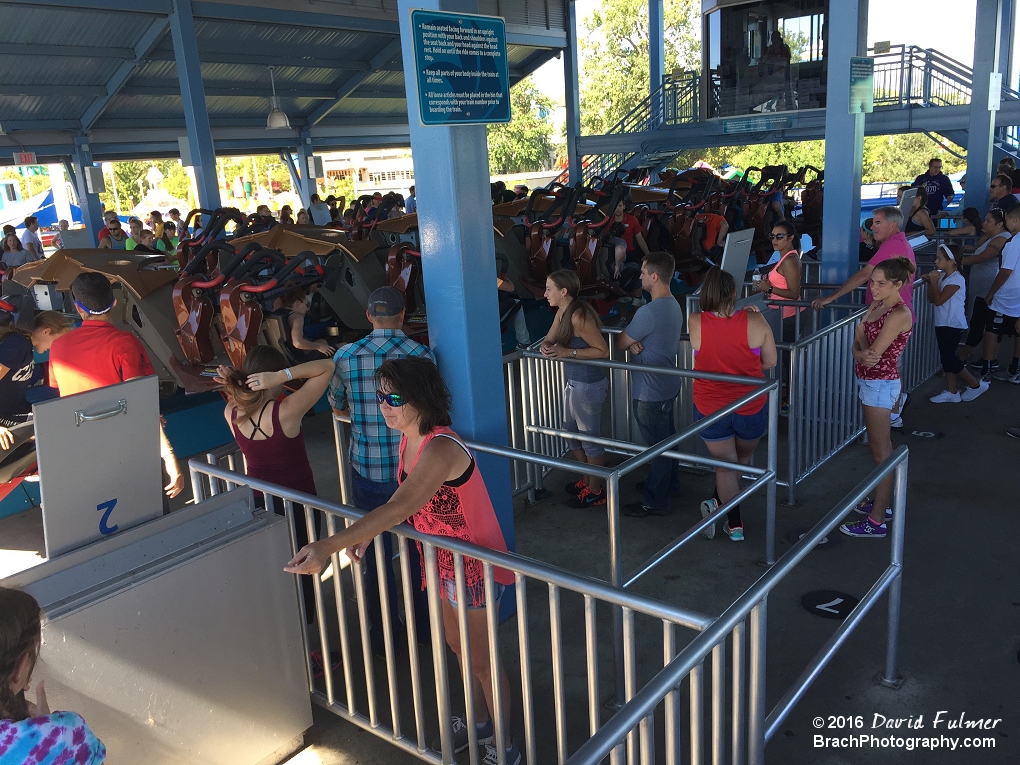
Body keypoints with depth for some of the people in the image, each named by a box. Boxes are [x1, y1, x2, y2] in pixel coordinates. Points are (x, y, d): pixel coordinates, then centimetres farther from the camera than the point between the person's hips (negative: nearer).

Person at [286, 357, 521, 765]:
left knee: (481, 658, 10)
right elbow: (406, 502, 6)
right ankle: (479, 721, 49)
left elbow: (400, 508, -44)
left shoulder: (441, 449, -32)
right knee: (457, 644, 25)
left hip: (475, 567, -9)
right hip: (443, 563, 9)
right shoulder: (410, 438, -4)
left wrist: (329, 545, -51)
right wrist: (368, 532, -10)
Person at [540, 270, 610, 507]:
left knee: (590, 437, 6)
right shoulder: (562, 312, 4)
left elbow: (603, 351, -24)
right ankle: (587, 479, 39)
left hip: (589, 385, -10)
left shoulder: (579, 316, -25)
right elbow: (549, 339, 11)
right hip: (574, 382, 10)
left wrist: (568, 352, -27)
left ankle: (595, 491, 22)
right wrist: (546, 347, -12)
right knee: (571, 433, 22)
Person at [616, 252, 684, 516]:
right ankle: (669, 482, 41)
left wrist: (629, 342, 1)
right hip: (668, 384, 10)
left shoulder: (649, 312, -27)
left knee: (656, 444, 2)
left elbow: (620, 343, -18)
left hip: (651, 392, -10)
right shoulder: (674, 305, 4)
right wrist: (635, 343, -11)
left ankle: (655, 501, 15)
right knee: (667, 436, 23)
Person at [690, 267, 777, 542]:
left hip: (710, 410, 0)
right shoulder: (755, 322, -16)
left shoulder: (695, 323, -14)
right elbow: (771, 362, -5)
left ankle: (735, 525, 19)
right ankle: (717, 503, 30)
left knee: (725, 465, 16)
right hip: (750, 409, 0)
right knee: (744, 458, 27)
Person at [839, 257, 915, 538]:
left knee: (880, 451, -4)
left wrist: (863, 351, -8)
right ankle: (883, 503, 33)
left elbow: (873, 354, -24)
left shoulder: (899, 315, -21)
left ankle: (876, 521, 3)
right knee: (882, 446, 19)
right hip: (871, 381, 10)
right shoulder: (877, 306, 7)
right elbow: (858, 341, -1)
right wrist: (861, 354, -18)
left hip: (880, 384, -10)